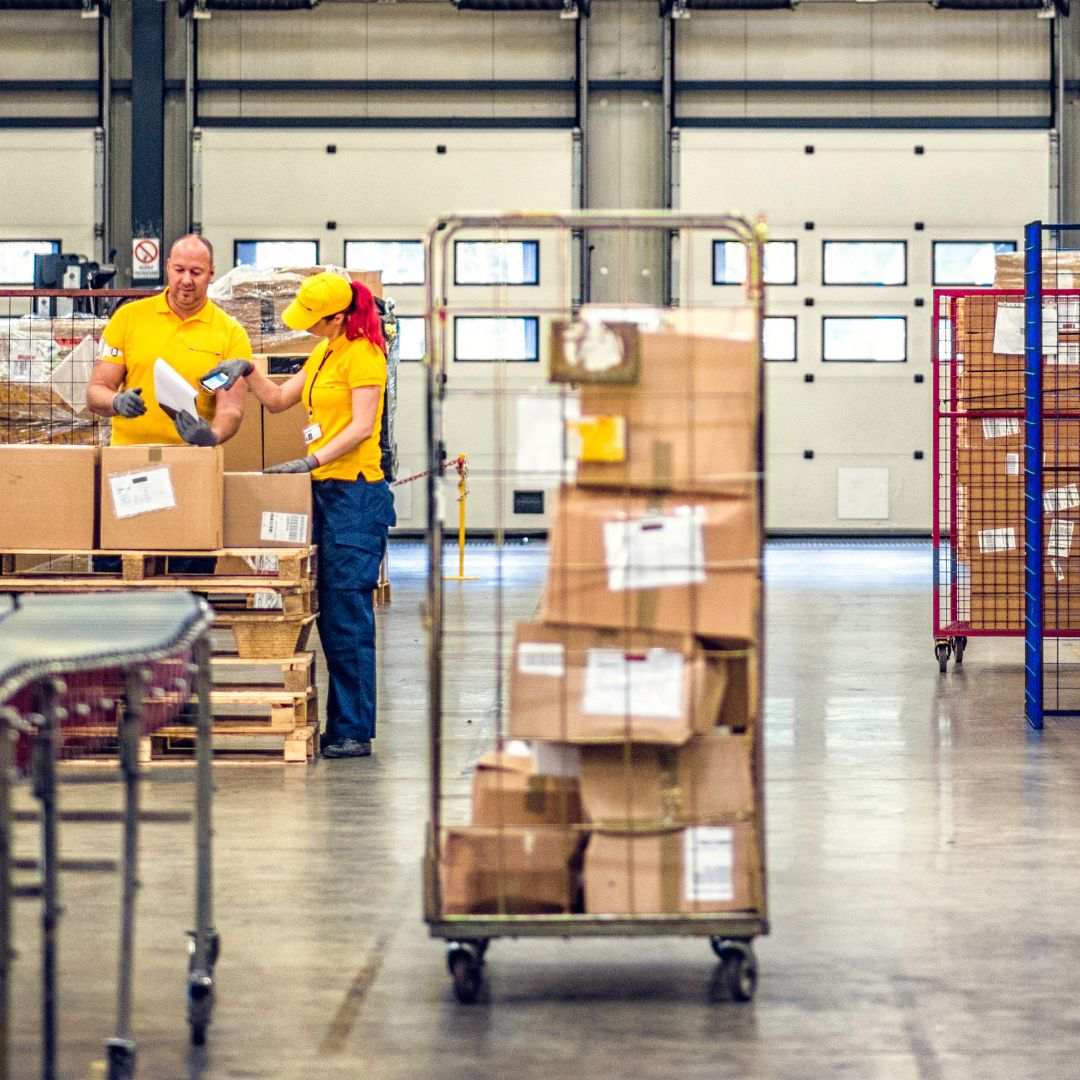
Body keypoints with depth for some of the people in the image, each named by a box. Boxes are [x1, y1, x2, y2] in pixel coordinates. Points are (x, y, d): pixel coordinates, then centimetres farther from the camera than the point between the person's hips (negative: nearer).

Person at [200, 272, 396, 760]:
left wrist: (312, 460, -25)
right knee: (331, 617, 7)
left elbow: (362, 427, -17)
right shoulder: (323, 354, 20)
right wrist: (247, 370, 9)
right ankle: (341, 727, 10)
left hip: (355, 493, -9)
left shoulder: (363, 354, -9)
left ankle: (354, 733, -7)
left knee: (348, 617, -9)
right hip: (324, 492, 9)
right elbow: (278, 399, 24)